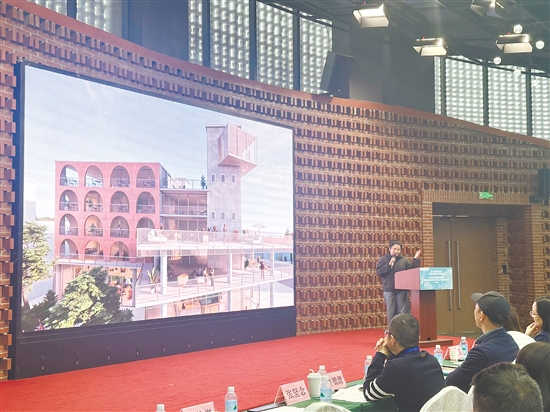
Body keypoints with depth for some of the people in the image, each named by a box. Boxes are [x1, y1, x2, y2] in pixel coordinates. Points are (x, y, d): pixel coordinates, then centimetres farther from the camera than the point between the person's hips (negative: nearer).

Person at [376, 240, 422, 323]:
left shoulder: (404, 260, 9)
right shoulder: (383, 259, 5)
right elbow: (379, 271, -5)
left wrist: (416, 259, -5)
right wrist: (389, 265, -13)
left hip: (402, 290, 1)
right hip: (389, 290, -1)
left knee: (402, 311, -1)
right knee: (391, 311, 4)